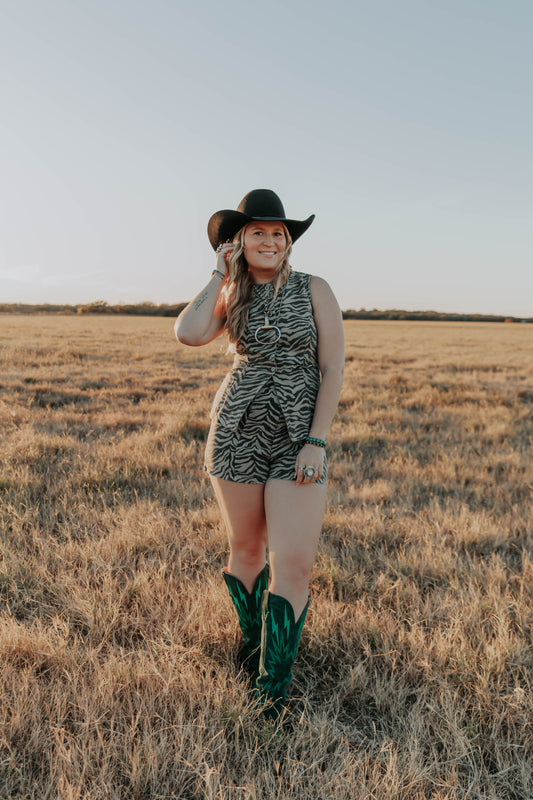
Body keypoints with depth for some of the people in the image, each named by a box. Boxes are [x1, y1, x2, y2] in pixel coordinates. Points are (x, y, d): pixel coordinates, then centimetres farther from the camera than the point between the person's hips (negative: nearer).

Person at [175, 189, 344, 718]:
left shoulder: (314, 290, 1)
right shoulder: (231, 297, 7)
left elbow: (333, 368, -4)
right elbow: (188, 335, -14)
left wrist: (316, 441, -12)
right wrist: (221, 274, -4)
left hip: (298, 439, -2)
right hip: (237, 433, 2)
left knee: (293, 564, -8)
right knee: (246, 550, 14)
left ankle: (273, 684, 10)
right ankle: (252, 640, 40)